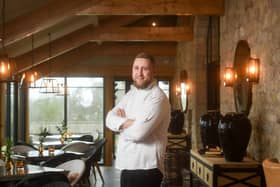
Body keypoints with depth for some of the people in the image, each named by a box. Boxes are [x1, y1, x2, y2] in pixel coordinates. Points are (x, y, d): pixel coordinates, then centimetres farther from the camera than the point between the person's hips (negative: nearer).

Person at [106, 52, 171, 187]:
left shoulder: (157, 97, -15)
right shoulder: (131, 94, 13)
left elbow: (138, 132, -23)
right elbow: (110, 118, 4)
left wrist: (120, 123, -3)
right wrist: (127, 122, -16)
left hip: (145, 169, -8)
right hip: (127, 166, 8)